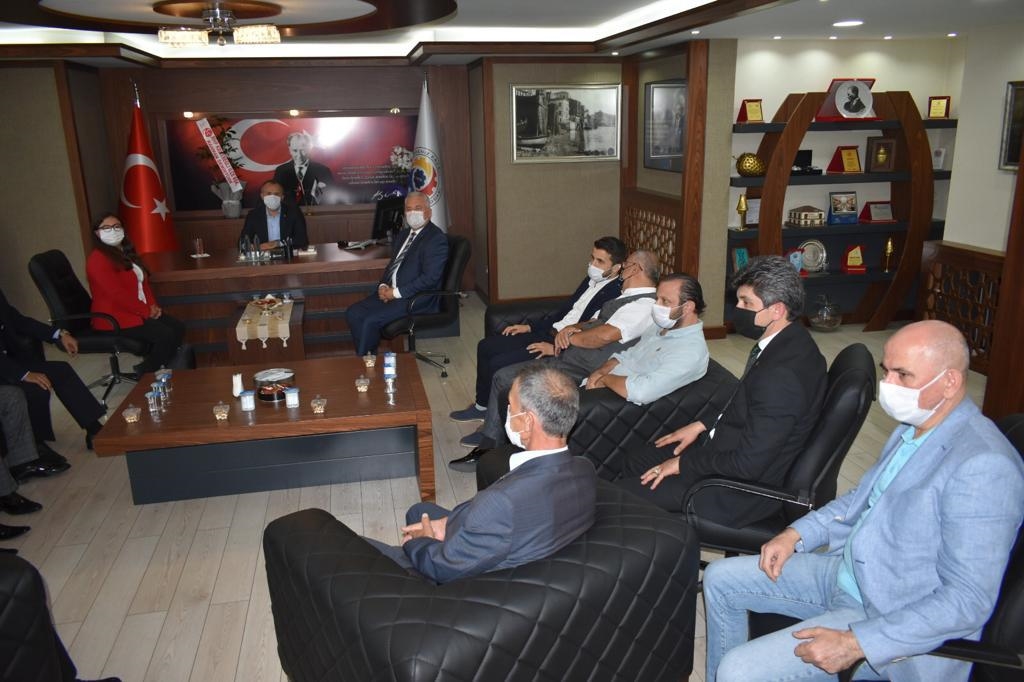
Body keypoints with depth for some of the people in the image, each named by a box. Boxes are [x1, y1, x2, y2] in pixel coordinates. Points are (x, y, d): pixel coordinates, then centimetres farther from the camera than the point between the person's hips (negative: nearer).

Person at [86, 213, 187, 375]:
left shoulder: (126, 252, 16)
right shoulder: (97, 259, -14)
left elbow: (143, 281, 16)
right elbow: (118, 294, -22)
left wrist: (153, 305, -1)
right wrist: (147, 311, -18)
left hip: (139, 312, 9)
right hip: (115, 318, -9)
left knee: (178, 328, -7)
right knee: (166, 335, -23)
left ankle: (158, 368, 4)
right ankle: (145, 373, -5)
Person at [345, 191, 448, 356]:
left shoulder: (436, 238, -11)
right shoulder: (404, 234, 17)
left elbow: (430, 277, -20)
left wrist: (396, 292, -18)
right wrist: (383, 285, 1)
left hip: (417, 298, -9)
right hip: (391, 291, 9)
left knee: (370, 320, -22)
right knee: (353, 313, -5)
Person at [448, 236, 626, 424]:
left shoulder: (616, 294, -17)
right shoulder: (591, 280, 12)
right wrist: (530, 327, 14)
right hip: (548, 332, 10)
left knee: (498, 364, -18)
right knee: (485, 346, 8)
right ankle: (482, 406, 22)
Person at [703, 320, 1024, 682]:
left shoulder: (983, 467, -26)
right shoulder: (914, 426, 3)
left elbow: (968, 601, -26)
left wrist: (856, 644, -28)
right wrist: (796, 534, 4)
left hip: (891, 620, -9)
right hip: (846, 571, 9)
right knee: (720, 579, 9)